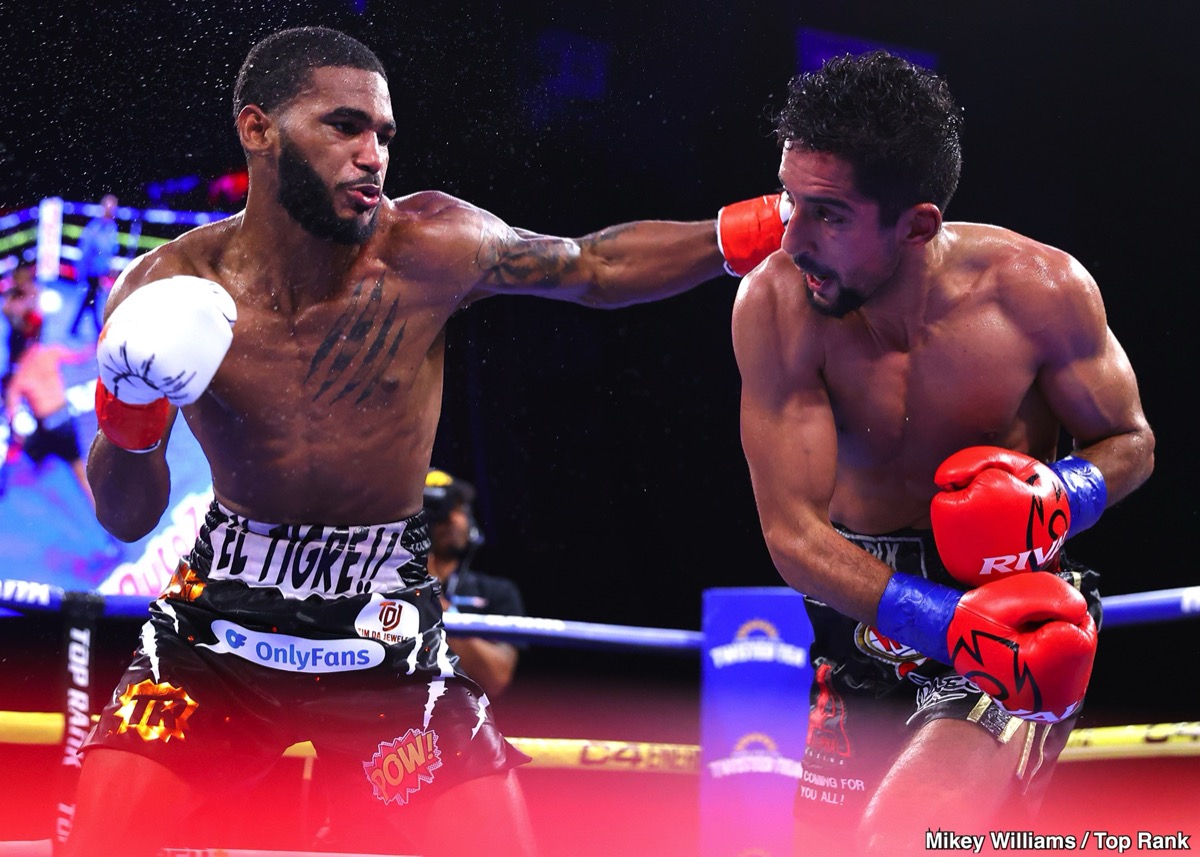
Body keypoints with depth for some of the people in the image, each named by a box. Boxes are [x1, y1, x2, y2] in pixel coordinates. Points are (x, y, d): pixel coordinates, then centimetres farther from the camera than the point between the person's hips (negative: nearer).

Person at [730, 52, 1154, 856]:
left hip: (1015, 611, -3)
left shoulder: (1041, 290, -18)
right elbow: (792, 532, -20)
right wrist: (952, 622, -33)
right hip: (864, 622, 3)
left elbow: (1130, 442, 1)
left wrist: (1057, 494, -23)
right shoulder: (774, 305, -18)